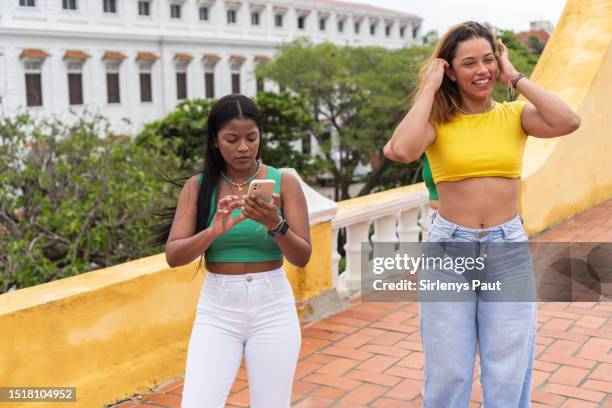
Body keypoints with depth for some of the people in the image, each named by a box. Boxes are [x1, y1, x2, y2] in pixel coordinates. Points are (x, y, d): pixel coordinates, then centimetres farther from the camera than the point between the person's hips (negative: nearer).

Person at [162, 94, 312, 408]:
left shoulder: (284, 182, -2)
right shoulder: (198, 185, 1)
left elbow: (302, 257, -5)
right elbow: (173, 256, -7)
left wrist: (275, 225, -24)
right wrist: (215, 230, -24)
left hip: (273, 308, 0)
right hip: (216, 310, 0)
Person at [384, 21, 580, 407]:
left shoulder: (515, 115, 2)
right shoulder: (437, 120, -4)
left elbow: (569, 122, -18)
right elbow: (402, 151, -26)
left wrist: (516, 77, -8)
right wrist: (429, 88, -13)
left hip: (509, 250, 2)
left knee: (507, 376, 13)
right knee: (447, 375, 11)